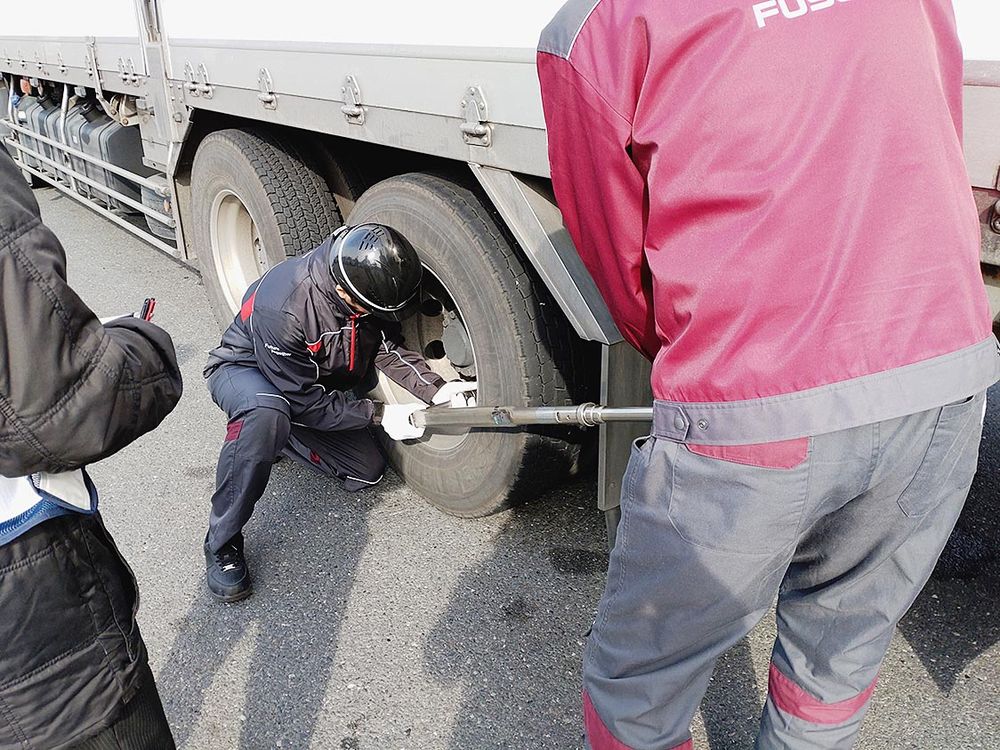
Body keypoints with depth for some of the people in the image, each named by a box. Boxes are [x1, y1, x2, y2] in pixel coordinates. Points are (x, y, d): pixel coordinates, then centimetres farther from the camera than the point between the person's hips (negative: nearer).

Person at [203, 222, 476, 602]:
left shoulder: (367, 282, -22)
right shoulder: (282, 309, -40)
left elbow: (387, 347, -8)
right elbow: (305, 401, -30)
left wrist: (436, 390, -22)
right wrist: (379, 415, -30)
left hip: (314, 378, 6)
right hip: (242, 369, -6)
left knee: (367, 471, -1)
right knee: (268, 414, -42)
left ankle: (278, 433, 21)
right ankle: (222, 543, -24)